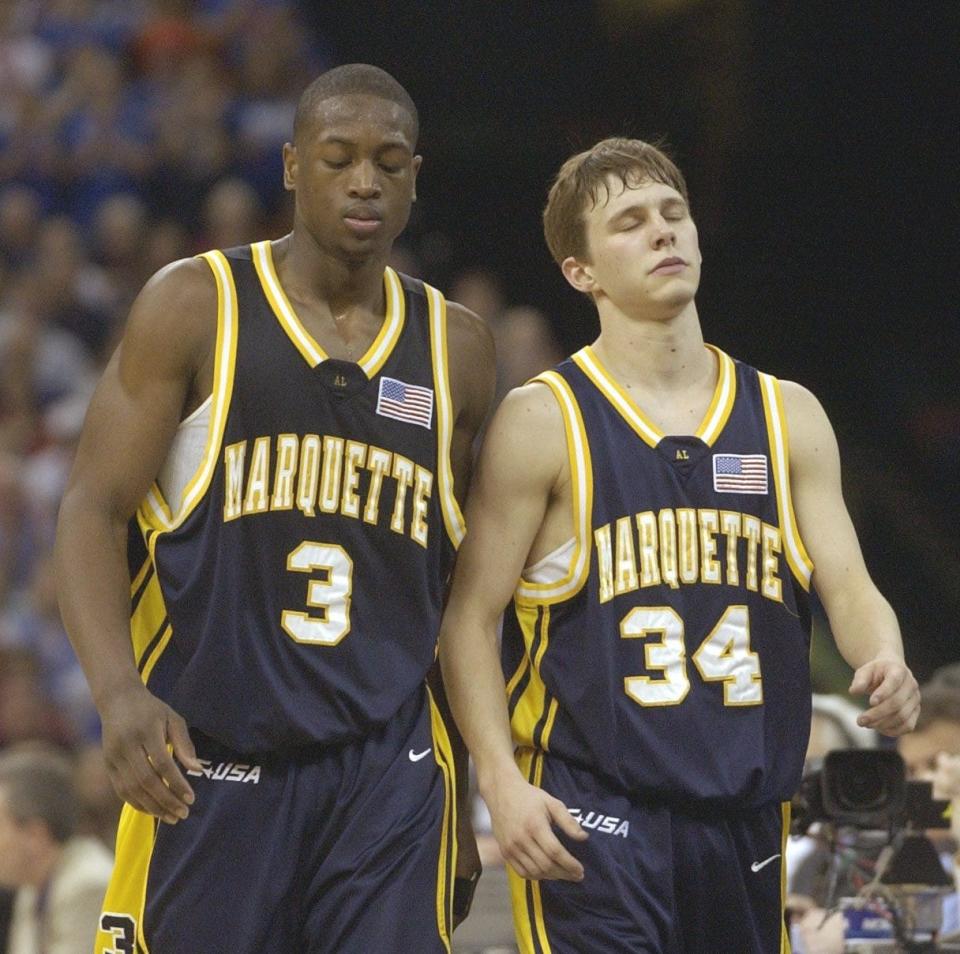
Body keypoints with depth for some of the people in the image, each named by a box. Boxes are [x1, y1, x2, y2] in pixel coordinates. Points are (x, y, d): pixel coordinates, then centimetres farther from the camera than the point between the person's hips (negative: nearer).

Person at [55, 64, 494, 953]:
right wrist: (118, 693, -22)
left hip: (388, 773, 3)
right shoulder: (195, 306, 1)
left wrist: (463, 800, 17)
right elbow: (94, 511, -4)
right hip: (206, 759, -3)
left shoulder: (453, 348, 11)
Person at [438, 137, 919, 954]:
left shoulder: (788, 418, 12)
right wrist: (500, 778, -15)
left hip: (745, 816, 5)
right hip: (592, 817, -5)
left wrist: (886, 666, -17)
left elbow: (849, 587, 7)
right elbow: (470, 618, -2)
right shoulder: (544, 421, 0)